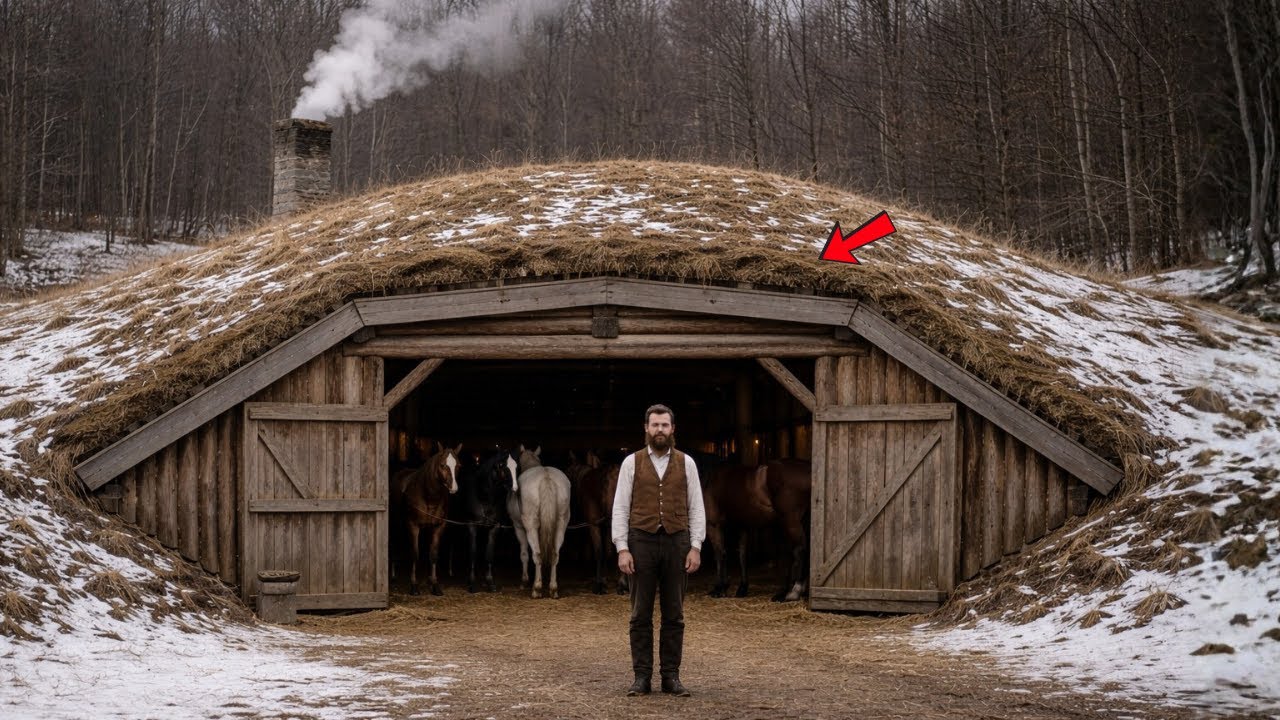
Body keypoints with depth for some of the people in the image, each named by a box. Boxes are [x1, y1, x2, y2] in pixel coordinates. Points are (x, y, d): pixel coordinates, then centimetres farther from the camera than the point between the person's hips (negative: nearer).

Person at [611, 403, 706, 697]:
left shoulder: (686, 463, 6)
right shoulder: (632, 463, 2)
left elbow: (696, 509, 5)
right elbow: (620, 509, 0)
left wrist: (695, 548, -4)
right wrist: (622, 549, -9)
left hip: (676, 543, 1)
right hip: (642, 542, -1)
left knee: (674, 615, 3)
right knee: (641, 614, 1)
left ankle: (671, 676, 9)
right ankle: (642, 677, 5)